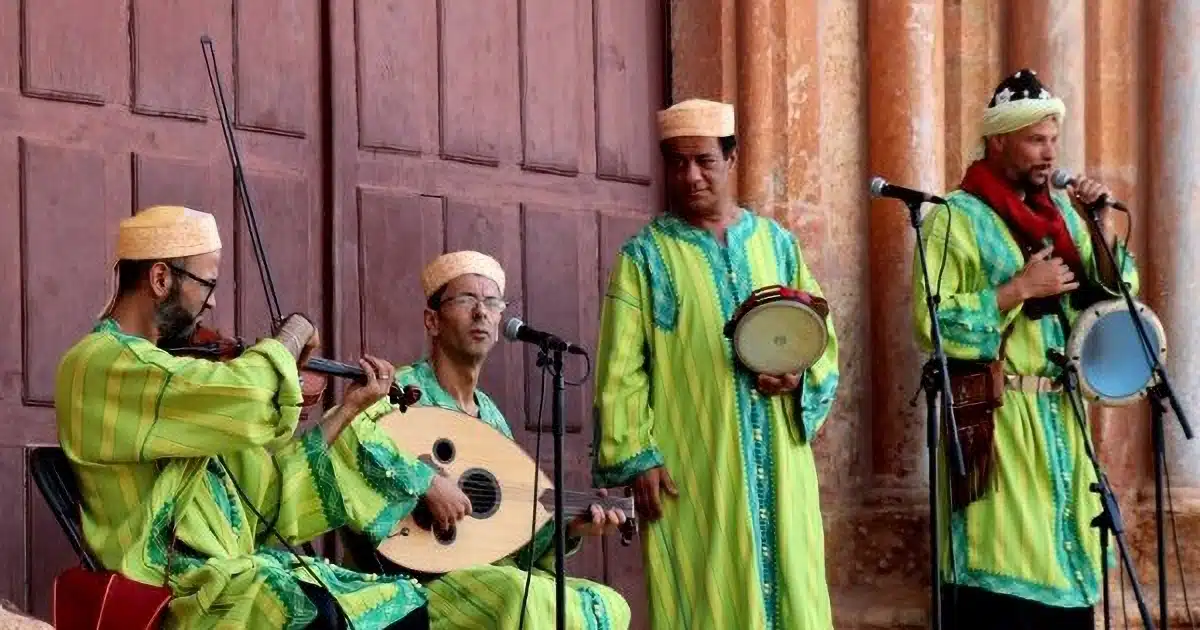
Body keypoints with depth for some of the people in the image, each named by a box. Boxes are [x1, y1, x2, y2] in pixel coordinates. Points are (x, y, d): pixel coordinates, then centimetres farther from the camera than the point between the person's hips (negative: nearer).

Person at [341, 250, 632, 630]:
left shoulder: (492, 417, 16)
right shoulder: (404, 392, -6)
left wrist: (567, 529, 3)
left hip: (494, 573, 7)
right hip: (416, 577, -7)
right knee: (521, 598, -34)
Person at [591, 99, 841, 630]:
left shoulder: (776, 243, 11)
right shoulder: (646, 256, 1)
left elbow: (822, 339, 12)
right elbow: (621, 371, -3)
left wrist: (801, 377, -9)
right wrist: (637, 457, -12)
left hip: (776, 461, 3)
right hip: (692, 466, -3)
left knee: (788, 587, 2)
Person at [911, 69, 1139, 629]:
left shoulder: (1061, 212, 13)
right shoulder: (956, 218, -7)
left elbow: (1113, 300, 12)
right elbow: (934, 323, -16)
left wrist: (1102, 229, -1)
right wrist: (1021, 288, -16)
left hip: (1061, 416, 6)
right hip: (995, 416, -6)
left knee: (1064, 563, 7)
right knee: (1001, 574, -7)